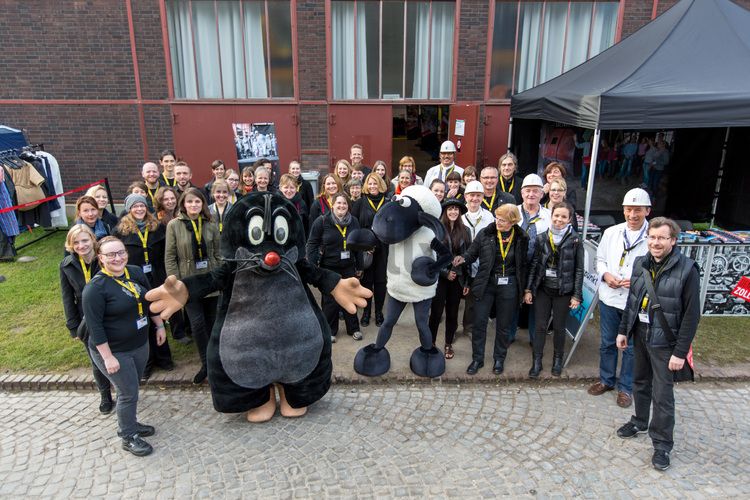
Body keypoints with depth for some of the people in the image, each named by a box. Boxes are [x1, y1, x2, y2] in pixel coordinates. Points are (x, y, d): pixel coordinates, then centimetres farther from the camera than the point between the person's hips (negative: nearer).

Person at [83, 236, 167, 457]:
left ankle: (130, 424, 41)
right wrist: (108, 357, -20)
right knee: (128, 393, 3)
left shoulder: (136, 272, -2)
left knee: (131, 389, 20)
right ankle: (129, 438, 23)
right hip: (113, 351, -6)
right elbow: (95, 326, -20)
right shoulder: (95, 288, -21)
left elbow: (150, 300, 11)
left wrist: (159, 325, 13)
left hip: (140, 344, 6)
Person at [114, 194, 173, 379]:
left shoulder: (158, 227, 4)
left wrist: (166, 276, 1)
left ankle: (162, 357, 25)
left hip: (156, 280, 2)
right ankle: (146, 361, 21)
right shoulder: (121, 230, -2)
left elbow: (164, 253, 6)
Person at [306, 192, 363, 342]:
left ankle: (353, 329, 26)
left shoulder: (354, 221, 3)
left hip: (349, 267, 4)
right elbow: (312, 244, -8)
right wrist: (313, 266, -14)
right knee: (330, 300, 4)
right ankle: (330, 331, 20)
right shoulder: (322, 221, -10)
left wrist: (359, 266, 10)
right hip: (329, 268, -3)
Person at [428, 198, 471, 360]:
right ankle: (431, 343, 18)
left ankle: (449, 344, 26)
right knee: (436, 312, 1)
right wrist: (445, 273, -10)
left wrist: (467, 281, 3)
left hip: (457, 278, 3)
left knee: (452, 313, 11)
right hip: (439, 277, -3)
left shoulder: (465, 231, 4)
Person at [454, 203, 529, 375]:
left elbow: (524, 264, 3)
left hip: (509, 286, 0)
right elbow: (472, 252, 0)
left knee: (503, 325, 12)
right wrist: (463, 258, -21)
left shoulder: (521, 238, -4)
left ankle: (499, 359, 31)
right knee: (479, 322, 3)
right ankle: (477, 359, 20)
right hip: (486, 283, 0)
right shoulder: (485, 234, -6)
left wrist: (523, 289, 3)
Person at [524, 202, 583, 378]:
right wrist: (528, 289, 0)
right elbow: (534, 264, 3)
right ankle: (537, 361, 16)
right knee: (540, 326, 5)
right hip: (542, 289, 1)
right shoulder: (541, 238, 0)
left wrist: (577, 295, -5)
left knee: (559, 327, 10)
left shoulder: (575, 240, -5)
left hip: (563, 291, -1)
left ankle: (558, 360, 29)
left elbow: (579, 269, -3)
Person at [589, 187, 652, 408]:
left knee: (631, 347, 11)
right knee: (607, 343, 18)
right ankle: (606, 380, 37)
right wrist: (605, 275, -8)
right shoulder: (611, 232, 1)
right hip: (609, 298, 4)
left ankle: (625, 387, 29)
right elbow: (600, 259, 10)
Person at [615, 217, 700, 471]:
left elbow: (691, 314, -14)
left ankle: (662, 445, 16)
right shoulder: (641, 263, 2)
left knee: (662, 394, 1)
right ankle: (640, 421, 41)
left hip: (664, 341, -5)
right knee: (640, 383, 21)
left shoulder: (687, 270, -15)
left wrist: (681, 352, -15)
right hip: (640, 335, 5)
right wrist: (623, 330, 11)